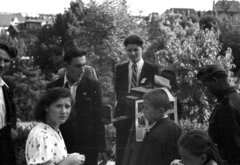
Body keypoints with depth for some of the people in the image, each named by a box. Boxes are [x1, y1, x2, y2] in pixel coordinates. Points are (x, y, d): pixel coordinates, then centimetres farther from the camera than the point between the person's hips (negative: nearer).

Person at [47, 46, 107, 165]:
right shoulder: (53, 87, 3)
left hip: (88, 149, 0)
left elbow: (98, 119, 2)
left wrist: (101, 149, -2)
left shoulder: (93, 86, 1)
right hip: (61, 149, 1)